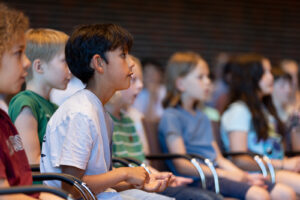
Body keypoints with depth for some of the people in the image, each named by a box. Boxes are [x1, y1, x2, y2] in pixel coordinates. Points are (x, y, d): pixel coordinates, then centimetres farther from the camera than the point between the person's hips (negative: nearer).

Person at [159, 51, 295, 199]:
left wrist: (244, 176, 4)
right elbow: (182, 165, -12)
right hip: (198, 180, -9)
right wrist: (224, 174, -15)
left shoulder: (202, 117, 26)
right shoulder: (171, 117, -2)